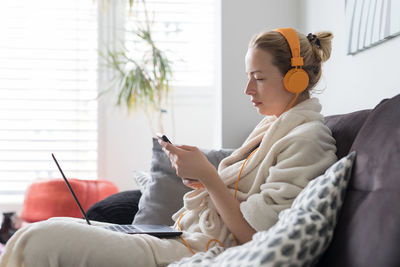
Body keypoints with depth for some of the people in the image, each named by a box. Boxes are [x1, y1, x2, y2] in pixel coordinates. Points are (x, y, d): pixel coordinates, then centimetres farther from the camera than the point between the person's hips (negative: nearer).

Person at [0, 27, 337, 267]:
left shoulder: (307, 138, -10)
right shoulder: (270, 127, 18)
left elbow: (256, 236, -16)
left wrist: (207, 174, -13)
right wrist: (200, 176, 2)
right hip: (187, 237, 10)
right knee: (56, 226, 4)